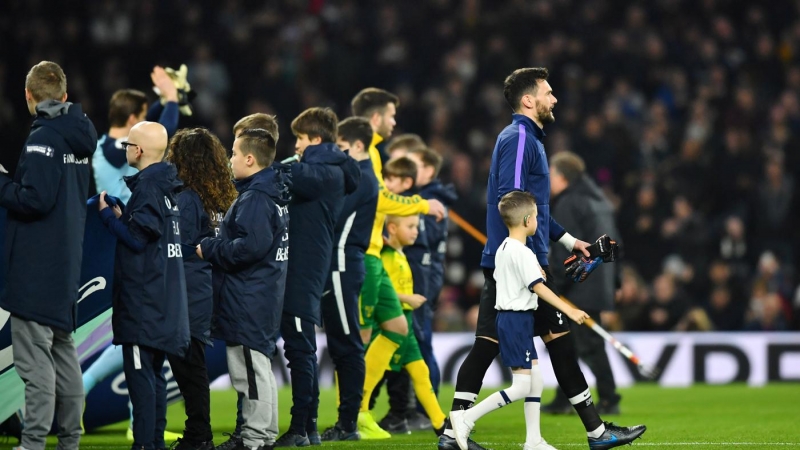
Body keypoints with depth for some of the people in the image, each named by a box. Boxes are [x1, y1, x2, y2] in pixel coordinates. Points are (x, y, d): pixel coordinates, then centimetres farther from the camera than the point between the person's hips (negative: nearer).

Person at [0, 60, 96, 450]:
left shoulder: (43, 137, -16)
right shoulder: (79, 138, 12)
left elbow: (35, 199, -23)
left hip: (36, 270, -9)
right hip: (67, 266, 9)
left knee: (34, 359, -8)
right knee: (64, 353, 15)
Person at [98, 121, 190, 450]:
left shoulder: (147, 186, -13)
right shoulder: (166, 185, 15)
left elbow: (137, 238, -16)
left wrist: (107, 213, -5)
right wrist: (121, 216, 13)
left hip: (143, 300, -10)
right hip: (164, 299, 10)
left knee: (139, 372, -9)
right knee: (154, 374, 12)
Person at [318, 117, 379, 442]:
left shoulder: (360, 178, -11)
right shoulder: (360, 176, 19)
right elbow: (335, 214, 14)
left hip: (343, 265, -10)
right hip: (340, 264, 10)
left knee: (346, 344, -7)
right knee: (342, 345, 10)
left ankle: (348, 423, -6)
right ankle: (346, 422, 13)